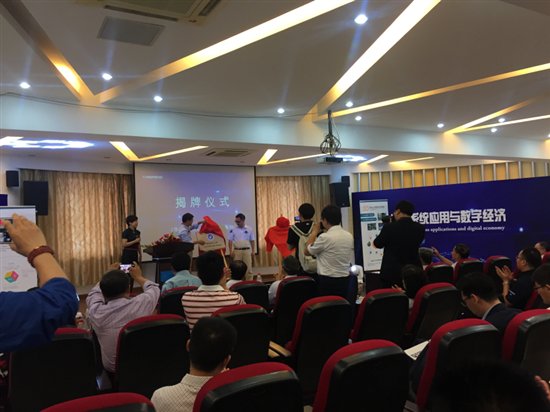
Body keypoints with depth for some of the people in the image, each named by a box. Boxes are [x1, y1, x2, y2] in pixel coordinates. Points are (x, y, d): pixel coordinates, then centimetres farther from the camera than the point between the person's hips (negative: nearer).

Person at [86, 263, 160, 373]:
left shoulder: (96, 313, -23)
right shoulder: (141, 304, -26)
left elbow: (93, 295, 3)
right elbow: (154, 289, -1)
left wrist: (108, 277, 16)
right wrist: (138, 277, 15)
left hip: (111, 369, 1)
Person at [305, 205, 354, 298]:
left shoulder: (325, 237, -16)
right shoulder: (349, 236, 5)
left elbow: (307, 251, -1)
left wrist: (314, 232, 6)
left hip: (327, 280, -7)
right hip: (345, 279, 7)